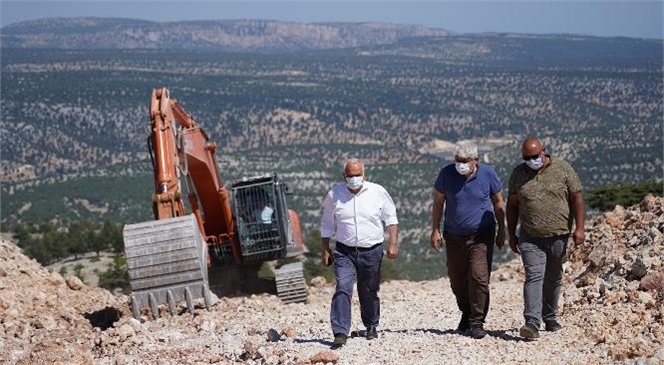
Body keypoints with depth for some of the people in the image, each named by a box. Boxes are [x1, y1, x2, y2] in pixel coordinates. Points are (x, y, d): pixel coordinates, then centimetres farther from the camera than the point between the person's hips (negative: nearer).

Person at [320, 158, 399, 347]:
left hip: (372, 251, 1)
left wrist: (392, 244, -2)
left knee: (369, 292, 11)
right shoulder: (334, 195, 1)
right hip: (344, 252, 0)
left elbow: (391, 218, 7)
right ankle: (340, 333, -18)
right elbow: (327, 224, 12)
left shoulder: (378, 192, 0)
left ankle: (371, 327, 32)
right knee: (343, 289, -15)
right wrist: (325, 250, 10)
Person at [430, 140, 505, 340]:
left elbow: (498, 203, 5)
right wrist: (435, 230, 1)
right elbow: (438, 202, 4)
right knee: (457, 281, 9)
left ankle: (477, 322, -5)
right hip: (454, 237, 2)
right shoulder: (446, 173, -7)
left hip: (481, 236, -2)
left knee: (479, 278, -14)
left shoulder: (488, 174, -7)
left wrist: (502, 231, 7)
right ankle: (467, 313, 34)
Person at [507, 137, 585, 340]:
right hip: (530, 238, 0)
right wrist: (511, 235, 10)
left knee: (553, 279, 12)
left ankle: (550, 318, 28)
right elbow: (512, 205, 11)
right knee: (533, 277, -14)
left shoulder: (563, 169, -1)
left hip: (558, 236, 0)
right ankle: (532, 323, -21)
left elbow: (576, 199, -1)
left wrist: (579, 228, -8)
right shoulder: (518, 174, 5)